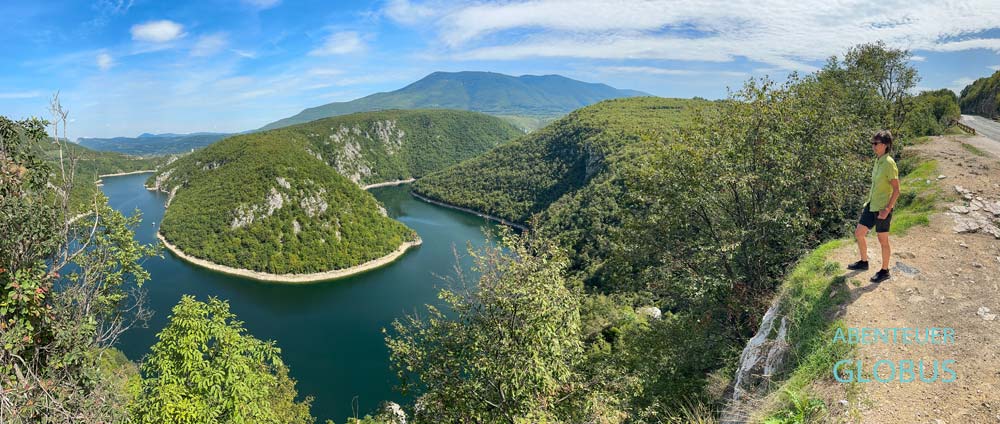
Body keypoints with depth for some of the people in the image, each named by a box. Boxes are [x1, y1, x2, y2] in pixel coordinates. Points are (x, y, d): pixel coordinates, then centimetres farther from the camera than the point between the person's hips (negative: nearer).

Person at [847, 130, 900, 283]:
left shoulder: (889, 164, -19)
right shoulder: (877, 161, 5)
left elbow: (896, 189, -18)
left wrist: (887, 209, -21)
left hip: (883, 209, -8)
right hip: (871, 206, 8)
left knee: (883, 240, 7)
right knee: (858, 233, 14)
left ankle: (884, 271, 24)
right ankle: (864, 262, 33)